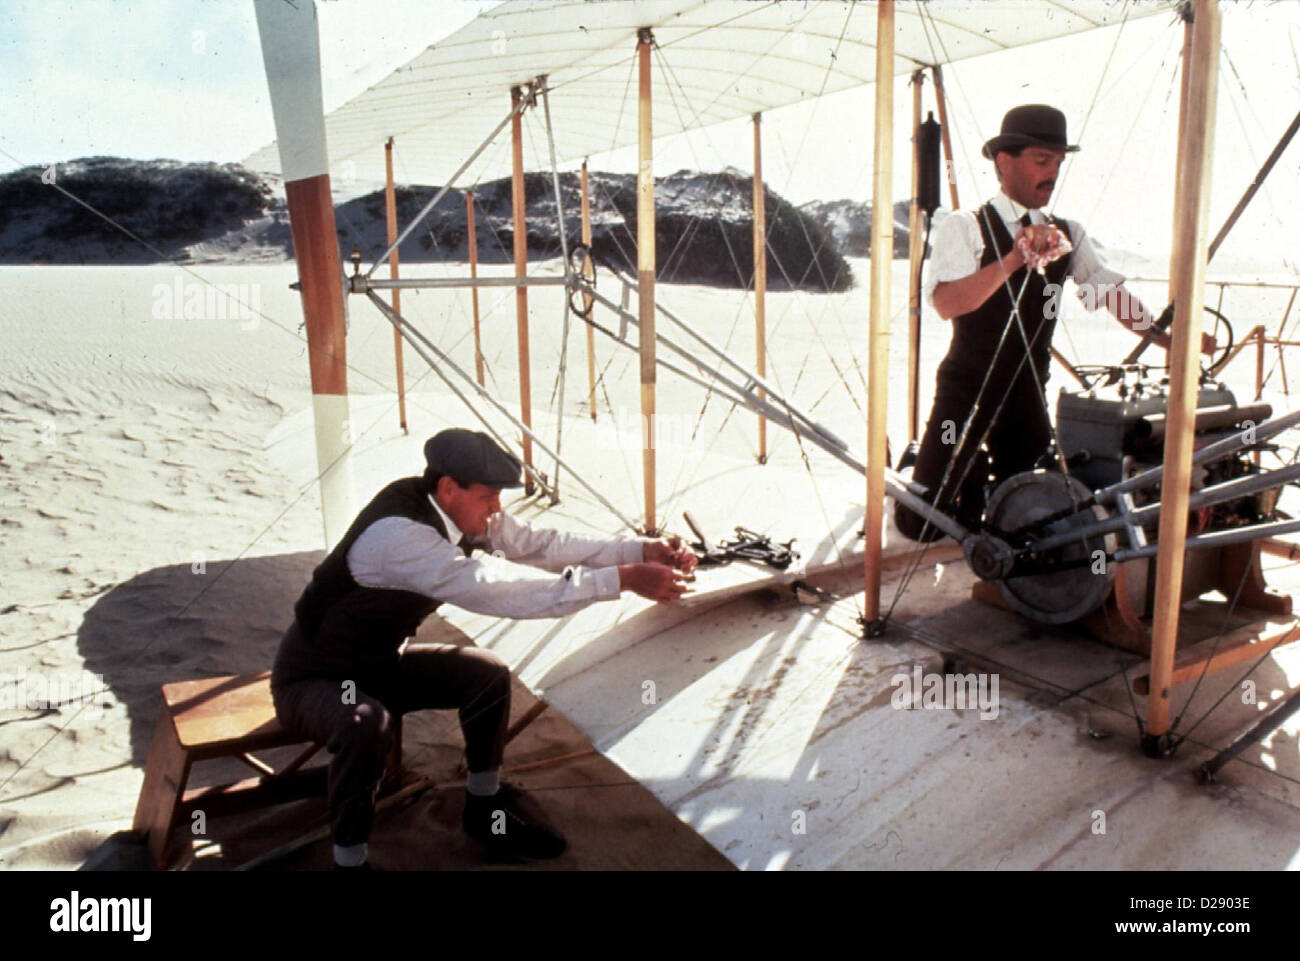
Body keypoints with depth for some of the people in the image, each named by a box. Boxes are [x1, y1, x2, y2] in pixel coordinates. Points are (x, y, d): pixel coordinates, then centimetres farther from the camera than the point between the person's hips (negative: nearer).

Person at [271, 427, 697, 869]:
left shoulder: (456, 510, -12)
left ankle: (485, 810, 15)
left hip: (379, 663, 8)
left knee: (488, 675, -4)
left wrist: (640, 551, -21)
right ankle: (349, 856, -13)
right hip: (312, 679, -8)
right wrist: (623, 580, -45)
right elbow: (496, 589, -44)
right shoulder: (397, 533, -36)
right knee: (365, 724, -37)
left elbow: (533, 544, -12)